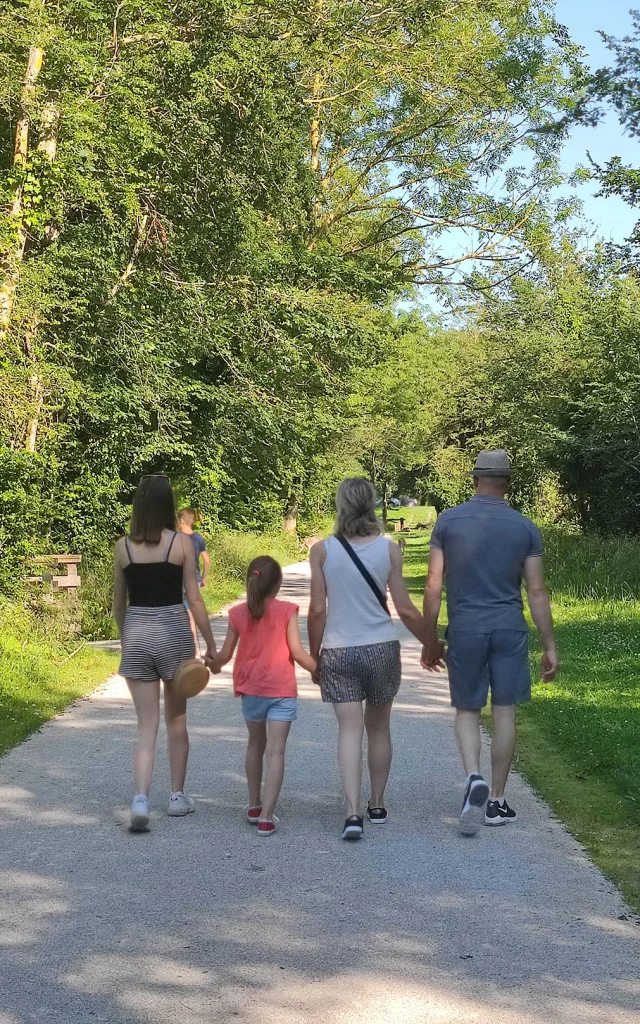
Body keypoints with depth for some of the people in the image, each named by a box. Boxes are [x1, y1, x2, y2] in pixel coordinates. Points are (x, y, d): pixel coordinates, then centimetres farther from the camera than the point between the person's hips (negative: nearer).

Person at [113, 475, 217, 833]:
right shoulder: (181, 543, -6)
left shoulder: (123, 547, 0)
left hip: (137, 633, 1)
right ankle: (178, 796, 25)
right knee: (177, 720, 16)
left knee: (147, 726, 6)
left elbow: (119, 604, 7)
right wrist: (211, 644, 2)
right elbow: (194, 598, -5)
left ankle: (141, 799, -12)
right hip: (174, 632, -1)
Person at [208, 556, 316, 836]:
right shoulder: (286, 611, -7)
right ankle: (266, 817, -9)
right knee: (276, 752, -3)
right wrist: (319, 671, 4)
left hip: (251, 689, 3)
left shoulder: (238, 613, 1)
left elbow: (225, 654, 4)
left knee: (256, 744, 22)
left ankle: (254, 806, 32)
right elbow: (297, 652, -10)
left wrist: (213, 666, 24)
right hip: (281, 690, -3)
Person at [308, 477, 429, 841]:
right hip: (382, 648, 1)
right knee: (379, 728, 15)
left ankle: (353, 812, -14)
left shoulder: (322, 551, -5)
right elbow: (405, 609, -2)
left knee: (350, 729, -1)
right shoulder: (389, 549, -5)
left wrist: (314, 655, 9)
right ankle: (377, 805, 27)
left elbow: (318, 610, -4)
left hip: (338, 651, -1)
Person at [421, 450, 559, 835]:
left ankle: (475, 778, -11)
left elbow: (433, 587, -2)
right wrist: (550, 646, 6)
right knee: (505, 713, 9)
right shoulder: (525, 528, 1)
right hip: (509, 629, 0)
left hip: (465, 629, 0)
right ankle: (497, 802, 16)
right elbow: (537, 591, 1)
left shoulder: (448, 521, -1)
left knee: (467, 710, 13)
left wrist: (431, 639, 7)